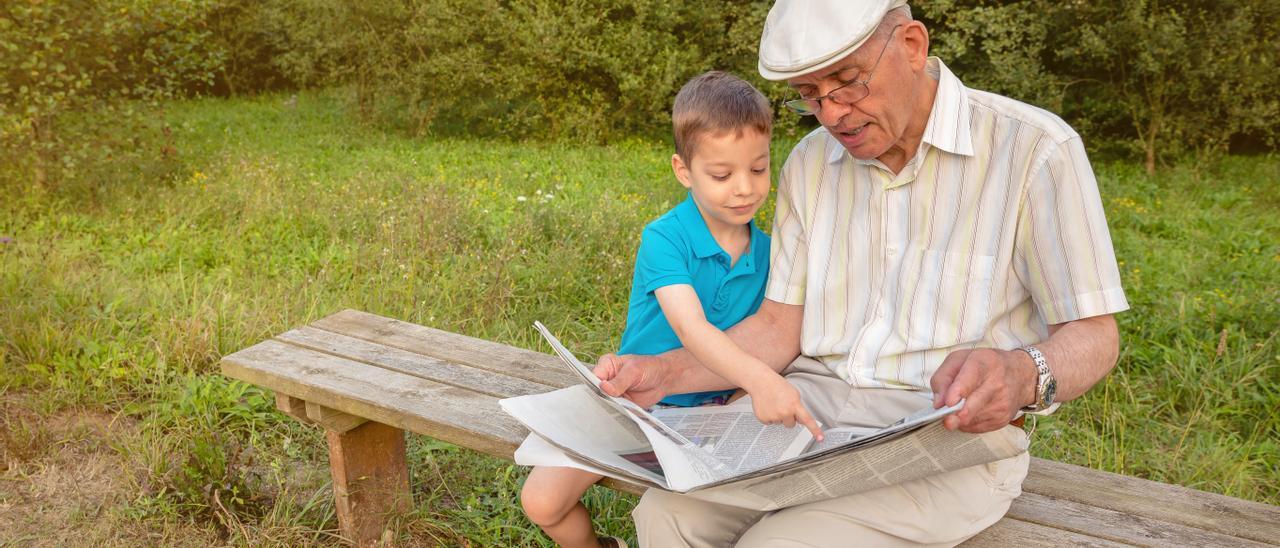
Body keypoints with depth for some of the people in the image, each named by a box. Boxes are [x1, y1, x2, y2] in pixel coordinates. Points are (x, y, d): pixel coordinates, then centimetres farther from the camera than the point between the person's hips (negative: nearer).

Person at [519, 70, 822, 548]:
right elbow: (690, 327, -33)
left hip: (714, 407, 3)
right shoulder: (664, 239, -18)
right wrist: (757, 377, -49)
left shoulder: (765, 252, -3)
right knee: (542, 500, -14)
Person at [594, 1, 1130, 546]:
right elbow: (779, 327, 7)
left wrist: (1023, 375, -31)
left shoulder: (1034, 148, -9)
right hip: (808, 407, 4)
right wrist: (664, 372, -9)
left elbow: (1092, 336, -8)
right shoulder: (809, 163, 7)